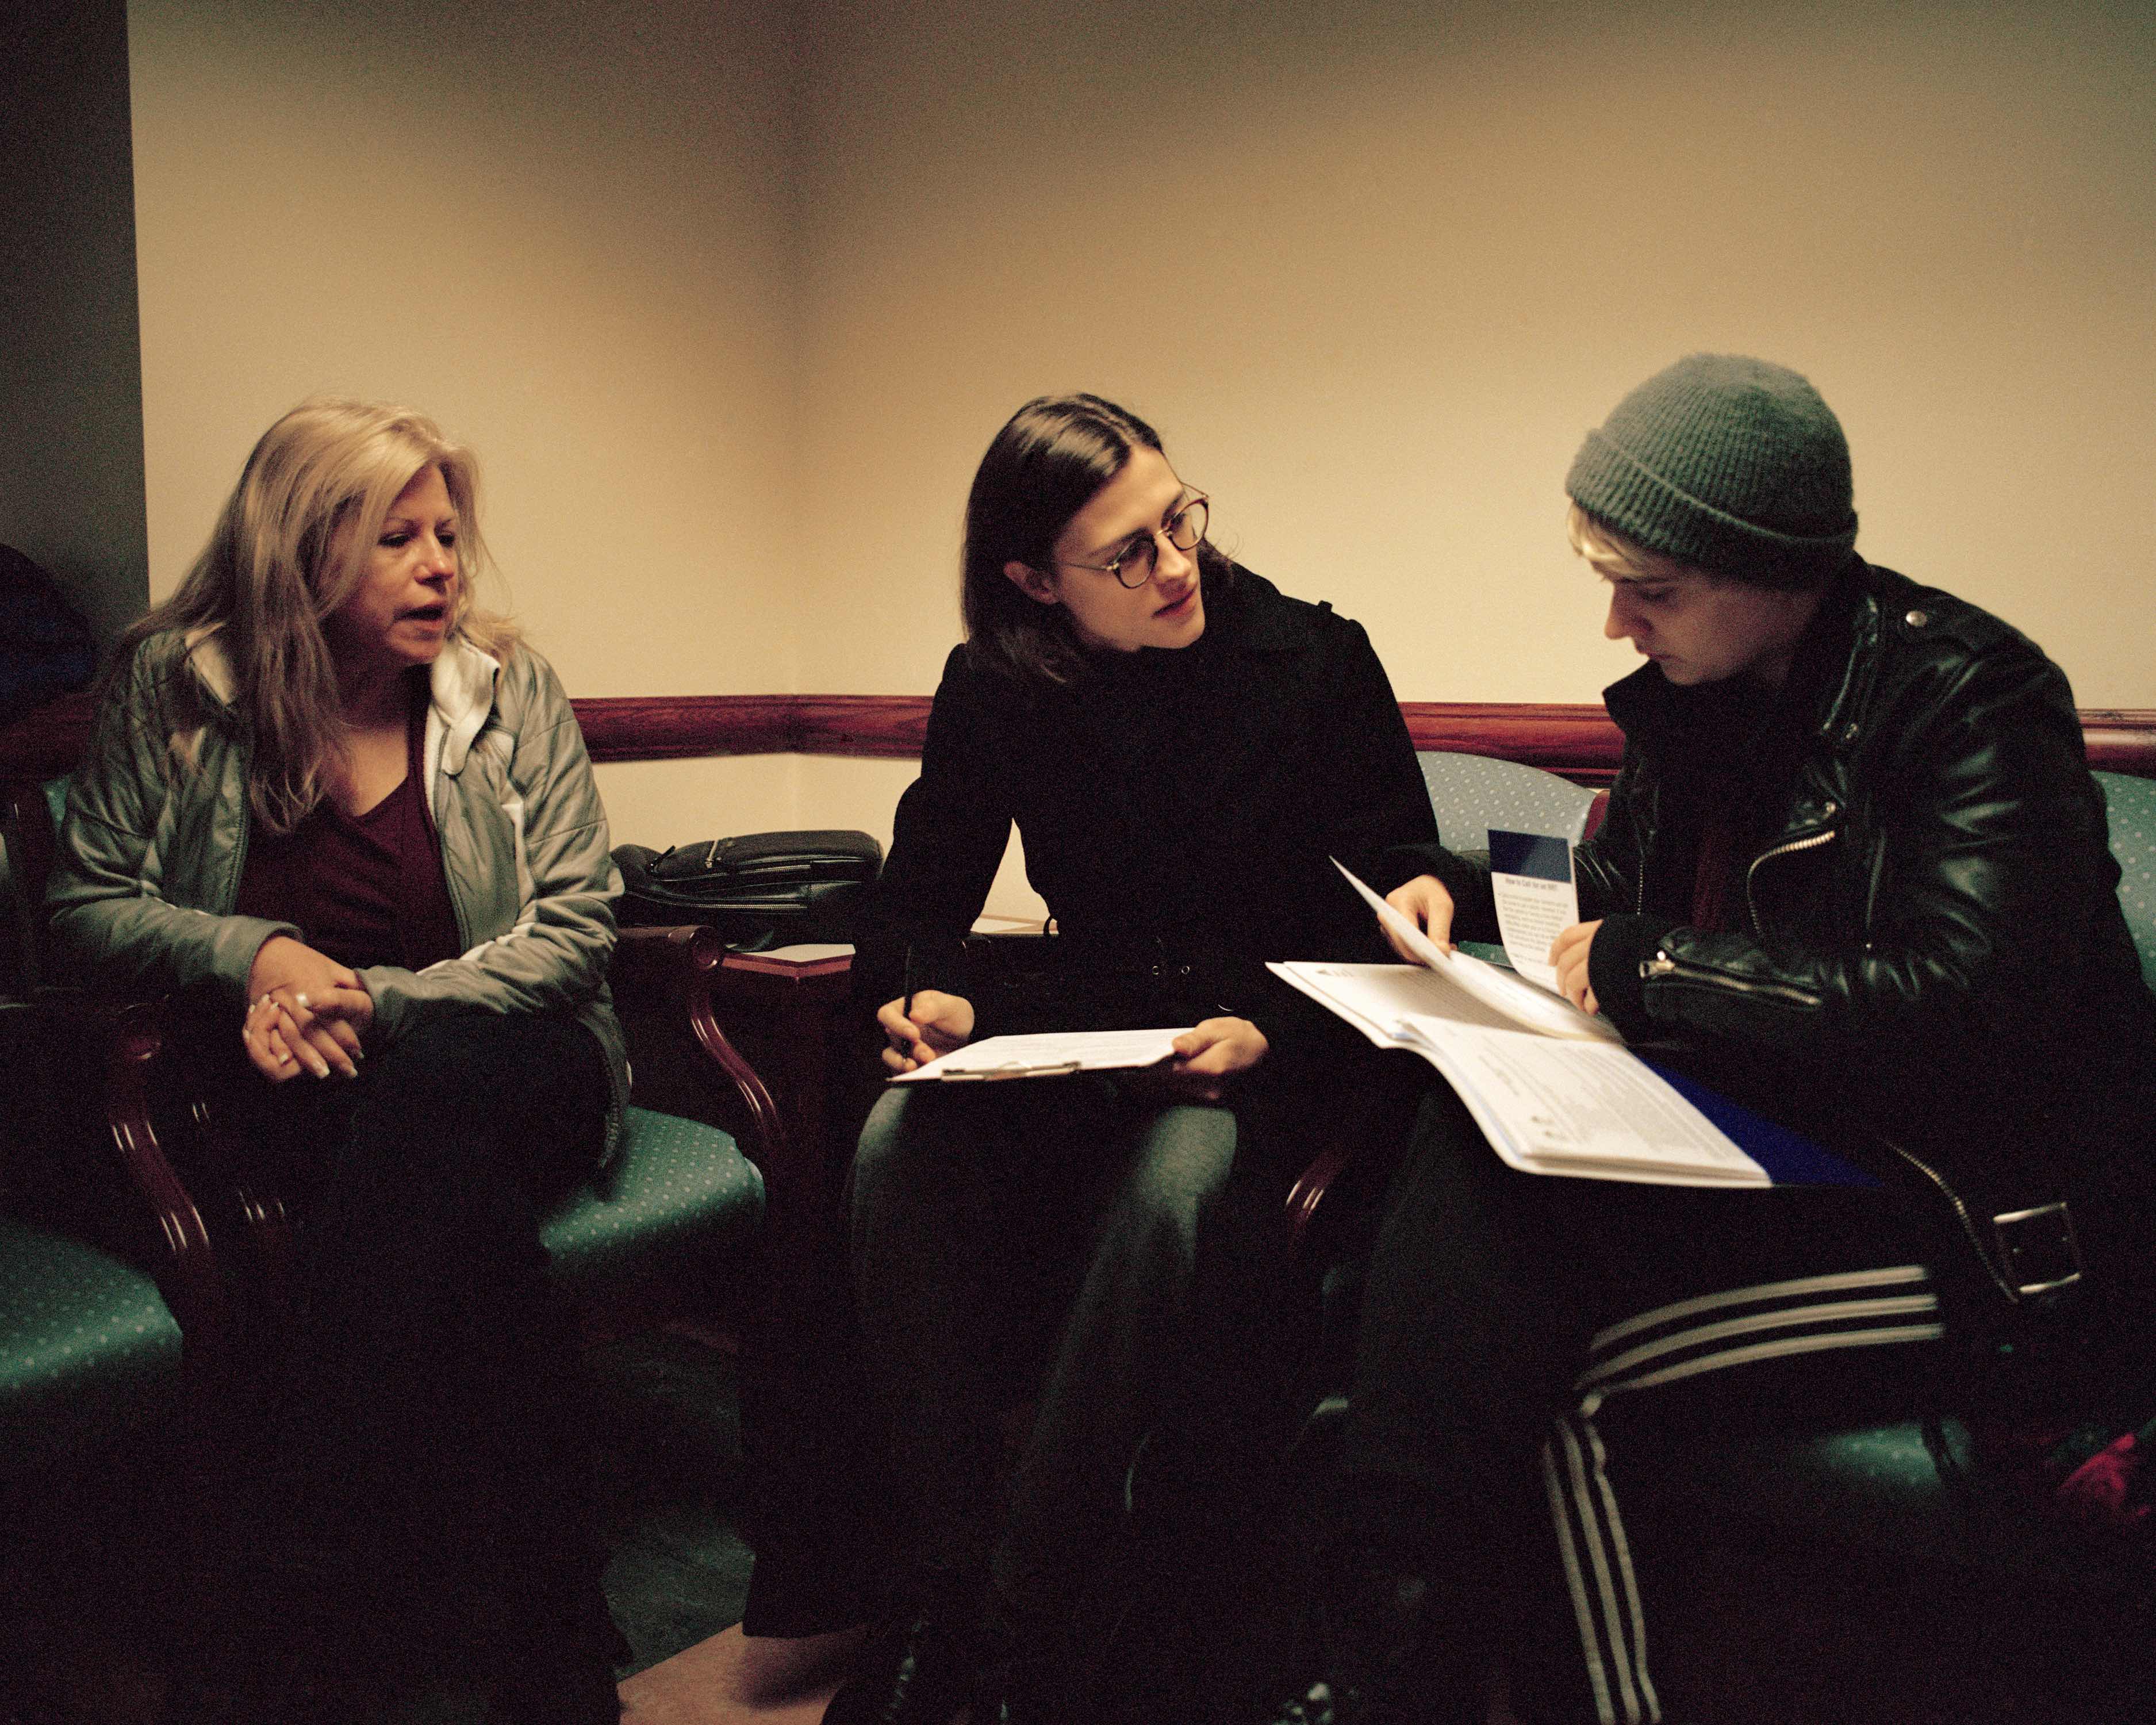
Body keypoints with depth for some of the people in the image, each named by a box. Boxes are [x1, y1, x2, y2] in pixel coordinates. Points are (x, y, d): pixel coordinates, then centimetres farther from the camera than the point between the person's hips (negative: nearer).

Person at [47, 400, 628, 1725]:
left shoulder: (509, 687, 2)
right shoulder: (172, 685, 3)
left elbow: (577, 928, -2)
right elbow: (90, 900, 8)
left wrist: (377, 1005, -16)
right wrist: (252, 953, -13)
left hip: (505, 1060, 0)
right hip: (286, 1083, 0)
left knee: (421, 1100, -37)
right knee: (451, 1200, -35)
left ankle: (283, 1590, -27)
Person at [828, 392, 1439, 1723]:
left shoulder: (1318, 662, -6)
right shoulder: (995, 691, 1)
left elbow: (1396, 906, -5)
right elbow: (919, 896, 7)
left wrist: (1272, 1032, -20)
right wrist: (924, 991, -17)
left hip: (1273, 1050, -3)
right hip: (1082, 1025, 3)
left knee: (1168, 1188, -36)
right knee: (900, 1150, -27)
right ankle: (941, 1573, -12)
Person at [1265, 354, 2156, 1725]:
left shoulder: (1968, 695, -14)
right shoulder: (1700, 698, 8)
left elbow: (1966, 1002, -27)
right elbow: (1621, 895, 23)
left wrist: (1641, 963, -19)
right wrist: (1464, 890, 3)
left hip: (1988, 1224, -7)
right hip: (1778, 1147, 7)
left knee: (1560, 1371, -25)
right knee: (1469, 1167, -22)